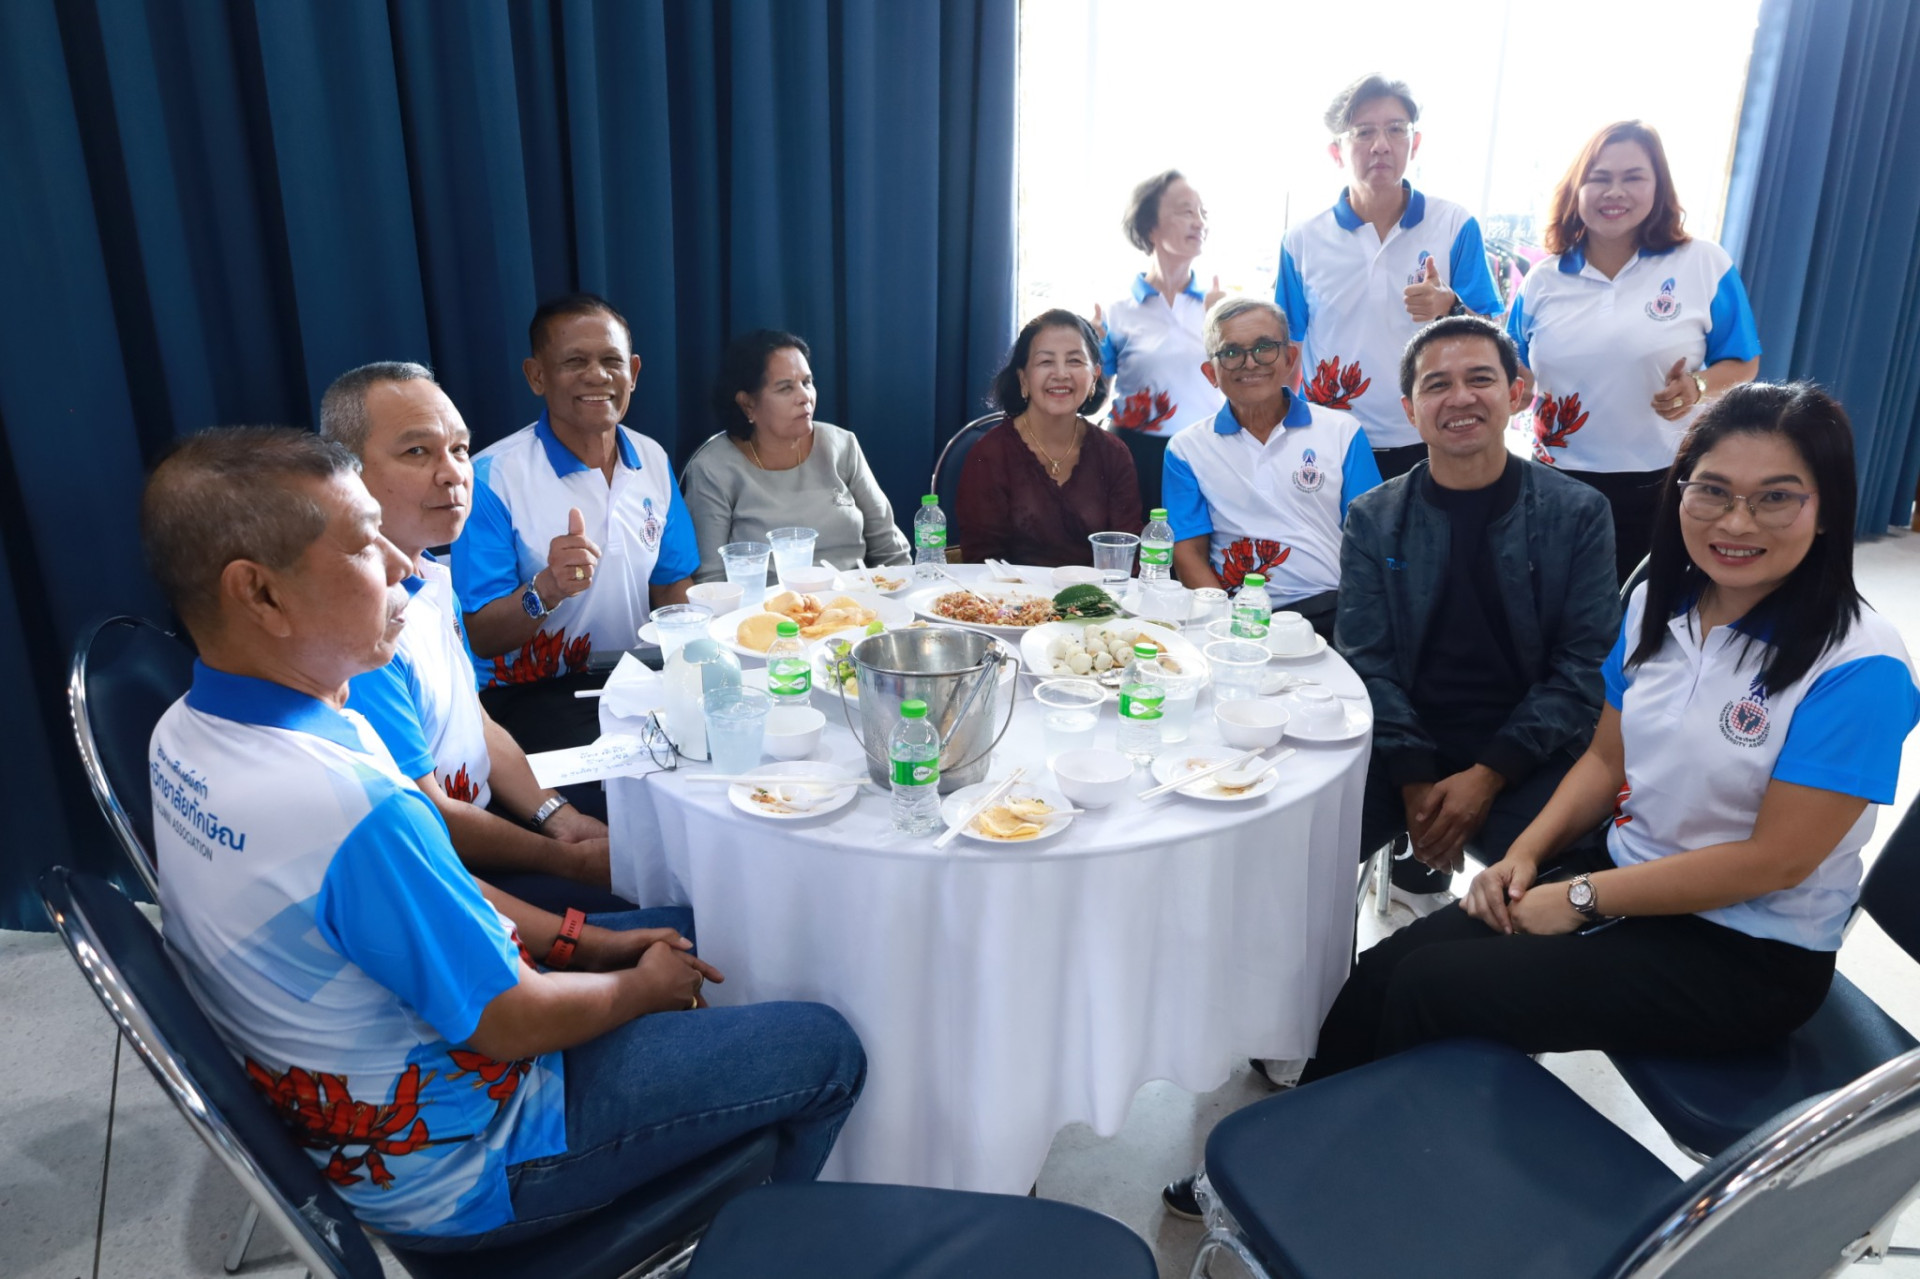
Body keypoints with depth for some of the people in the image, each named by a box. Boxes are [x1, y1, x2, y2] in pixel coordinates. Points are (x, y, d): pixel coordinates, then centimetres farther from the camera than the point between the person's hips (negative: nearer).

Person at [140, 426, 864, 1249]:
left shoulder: (184, 735, -6)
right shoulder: (350, 807, -37)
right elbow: (513, 1024, -25)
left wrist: (588, 942, 4)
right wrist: (643, 985, -5)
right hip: (461, 1172, -9)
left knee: (682, 938, 23)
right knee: (824, 1050, -1)